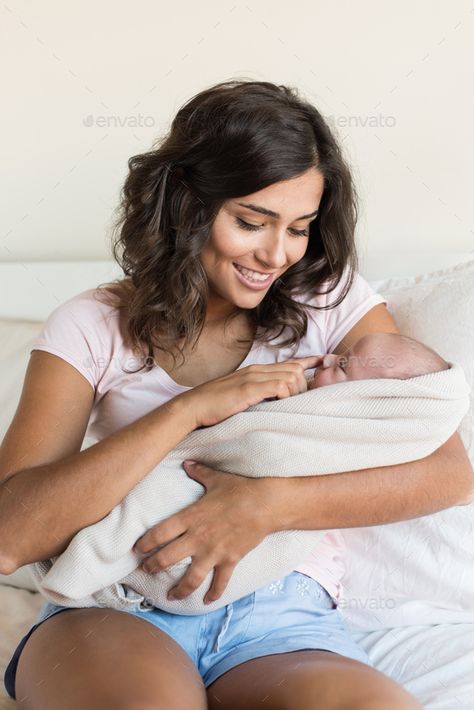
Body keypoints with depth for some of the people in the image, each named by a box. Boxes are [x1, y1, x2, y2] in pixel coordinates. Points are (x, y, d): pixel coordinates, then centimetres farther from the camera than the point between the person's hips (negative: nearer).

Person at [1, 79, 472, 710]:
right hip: (116, 614, -1)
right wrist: (191, 407, -15)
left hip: (283, 617, 2)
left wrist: (269, 504, -18)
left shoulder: (330, 302, 7)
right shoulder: (93, 328, 4)